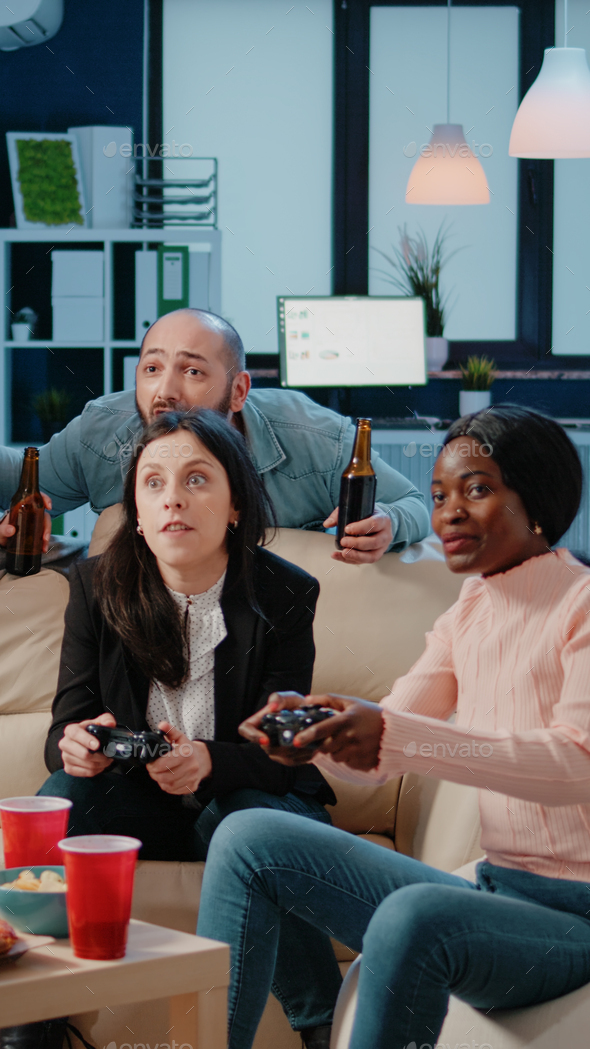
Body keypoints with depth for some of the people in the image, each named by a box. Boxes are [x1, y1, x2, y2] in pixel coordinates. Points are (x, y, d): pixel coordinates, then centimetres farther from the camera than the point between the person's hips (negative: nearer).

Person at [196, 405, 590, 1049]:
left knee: (414, 916, -39)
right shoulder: (467, 617, 15)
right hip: (494, 892, 8)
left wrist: (396, 735, -33)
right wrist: (314, 728, -15)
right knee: (250, 839, -1)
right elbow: (375, 754, 10)